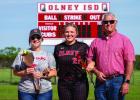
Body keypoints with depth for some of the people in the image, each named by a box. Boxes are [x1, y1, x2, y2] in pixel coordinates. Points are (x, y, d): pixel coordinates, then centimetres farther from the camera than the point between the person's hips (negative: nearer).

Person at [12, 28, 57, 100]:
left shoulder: (48, 55, 10)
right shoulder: (22, 54, 7)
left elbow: (54, 72, 4)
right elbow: (15, 72, 5)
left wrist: (42, 75, -13)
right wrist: (24, 72, -15)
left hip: (45, 91, 1)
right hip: (25, 91, -1)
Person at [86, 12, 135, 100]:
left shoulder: (124, 40, 0)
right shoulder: (96, 42, 11)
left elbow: (130, 62, -5)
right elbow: (89, 60, 13)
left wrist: (127, 82, -12)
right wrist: (96, 72, -5)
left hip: (117, 80, -3)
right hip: (101, 81, 3)